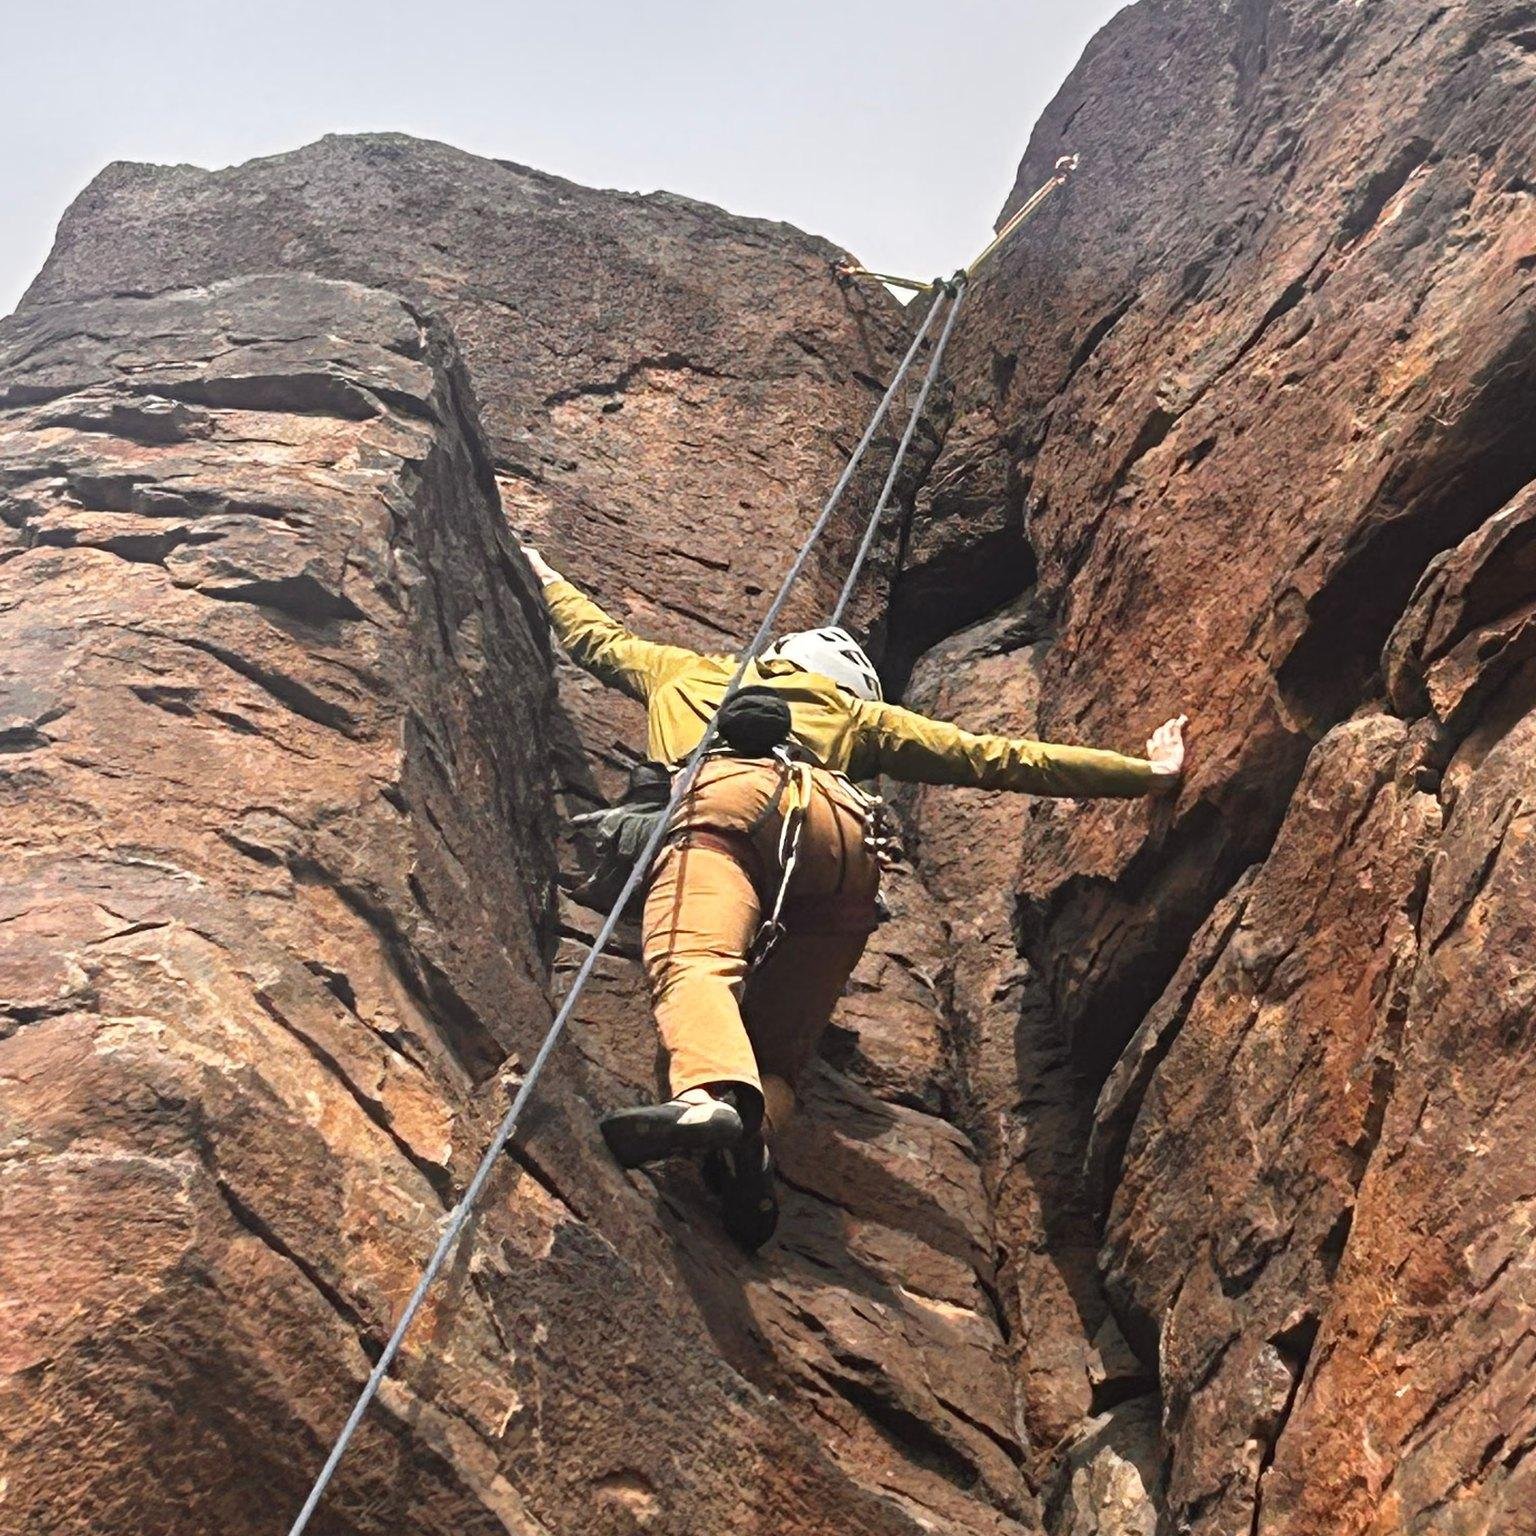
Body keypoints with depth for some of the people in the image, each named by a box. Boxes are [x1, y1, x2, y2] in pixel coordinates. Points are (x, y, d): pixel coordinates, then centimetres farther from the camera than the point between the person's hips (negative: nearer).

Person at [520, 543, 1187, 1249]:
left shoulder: (686, 671, 42)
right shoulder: (856, 714, 39)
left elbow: (594, 637, 58)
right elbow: (993, 758, 36)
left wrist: (545, 577, 79)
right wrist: (1142, 772, 42)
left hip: (722, 800, -1)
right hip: (841, 828, 2)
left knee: (692, 960, -27)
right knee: (776, 1039, -3)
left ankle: (712, 1092, -60)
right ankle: (748, 1131, -38)